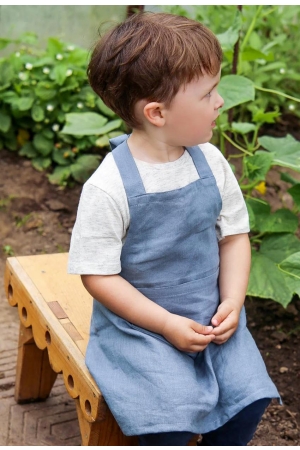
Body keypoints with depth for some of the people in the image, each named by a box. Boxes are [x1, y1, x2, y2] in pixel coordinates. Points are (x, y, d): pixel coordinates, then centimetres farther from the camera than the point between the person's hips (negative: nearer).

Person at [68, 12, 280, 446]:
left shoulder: (210, 162, -4)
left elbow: (234, 235, 6)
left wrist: (232, 301, -7)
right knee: (175, 415, -19)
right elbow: (98, 275, -15)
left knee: (250, 394, -9)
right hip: (139, 324, -4)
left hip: (210, 316, 5)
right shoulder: (108, 187, -20)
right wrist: (167, 324, -17)